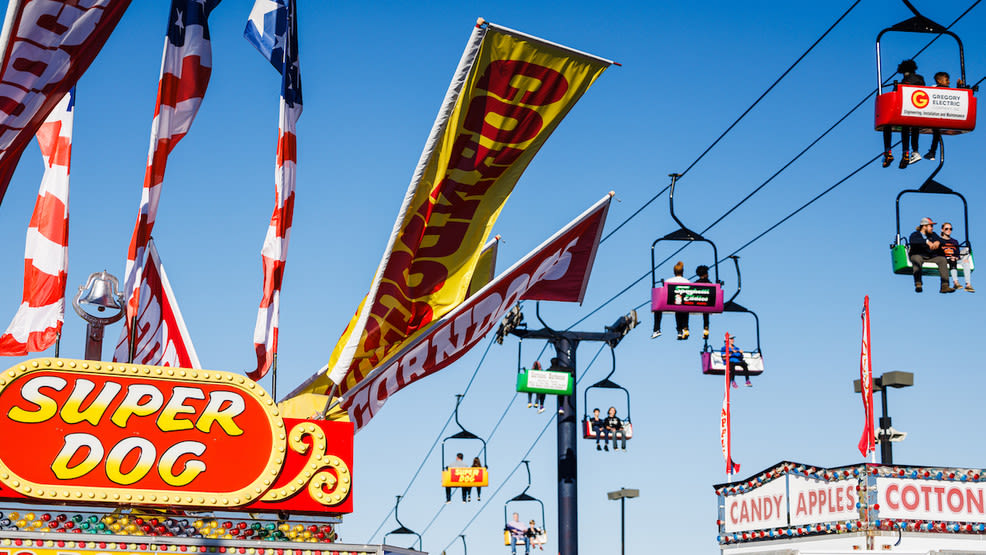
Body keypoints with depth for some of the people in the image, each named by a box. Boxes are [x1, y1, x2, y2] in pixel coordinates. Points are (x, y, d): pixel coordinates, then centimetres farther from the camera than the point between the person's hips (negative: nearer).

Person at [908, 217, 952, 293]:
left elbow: (942, 240, 7)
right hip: (918, 255, -4)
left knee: (942, 259, -22)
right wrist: (927, 242, -33)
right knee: (917, 259, -38)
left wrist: (938, 242, -20)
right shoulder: (915, 234, 4)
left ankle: (945, 286, -30)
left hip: (931, 257, 5)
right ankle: (918, 284, -47)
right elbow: (912, 241, -20)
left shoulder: (933, 235, 23)